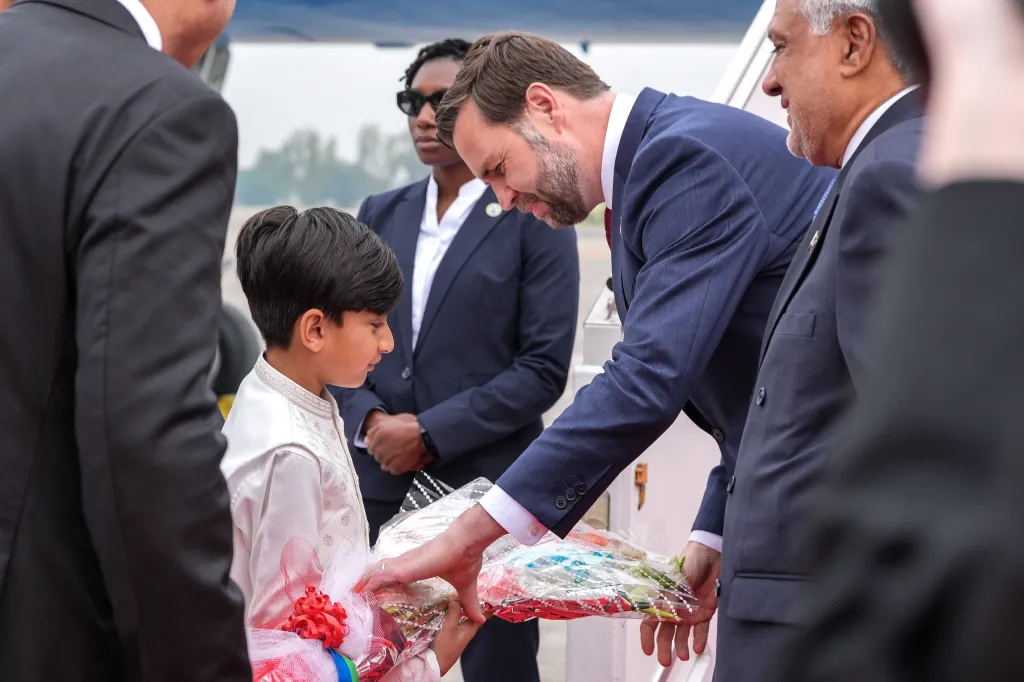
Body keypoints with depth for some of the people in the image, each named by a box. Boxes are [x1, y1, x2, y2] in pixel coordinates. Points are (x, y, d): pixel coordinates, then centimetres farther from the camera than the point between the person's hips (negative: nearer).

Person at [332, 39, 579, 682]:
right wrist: (369, 418, -8)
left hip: (489, 489, -4)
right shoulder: (381, 214, 12)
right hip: (381, 488, 4)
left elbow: (544, 367, -8)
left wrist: (431, 433, -14)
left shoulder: (535, 218, -2)